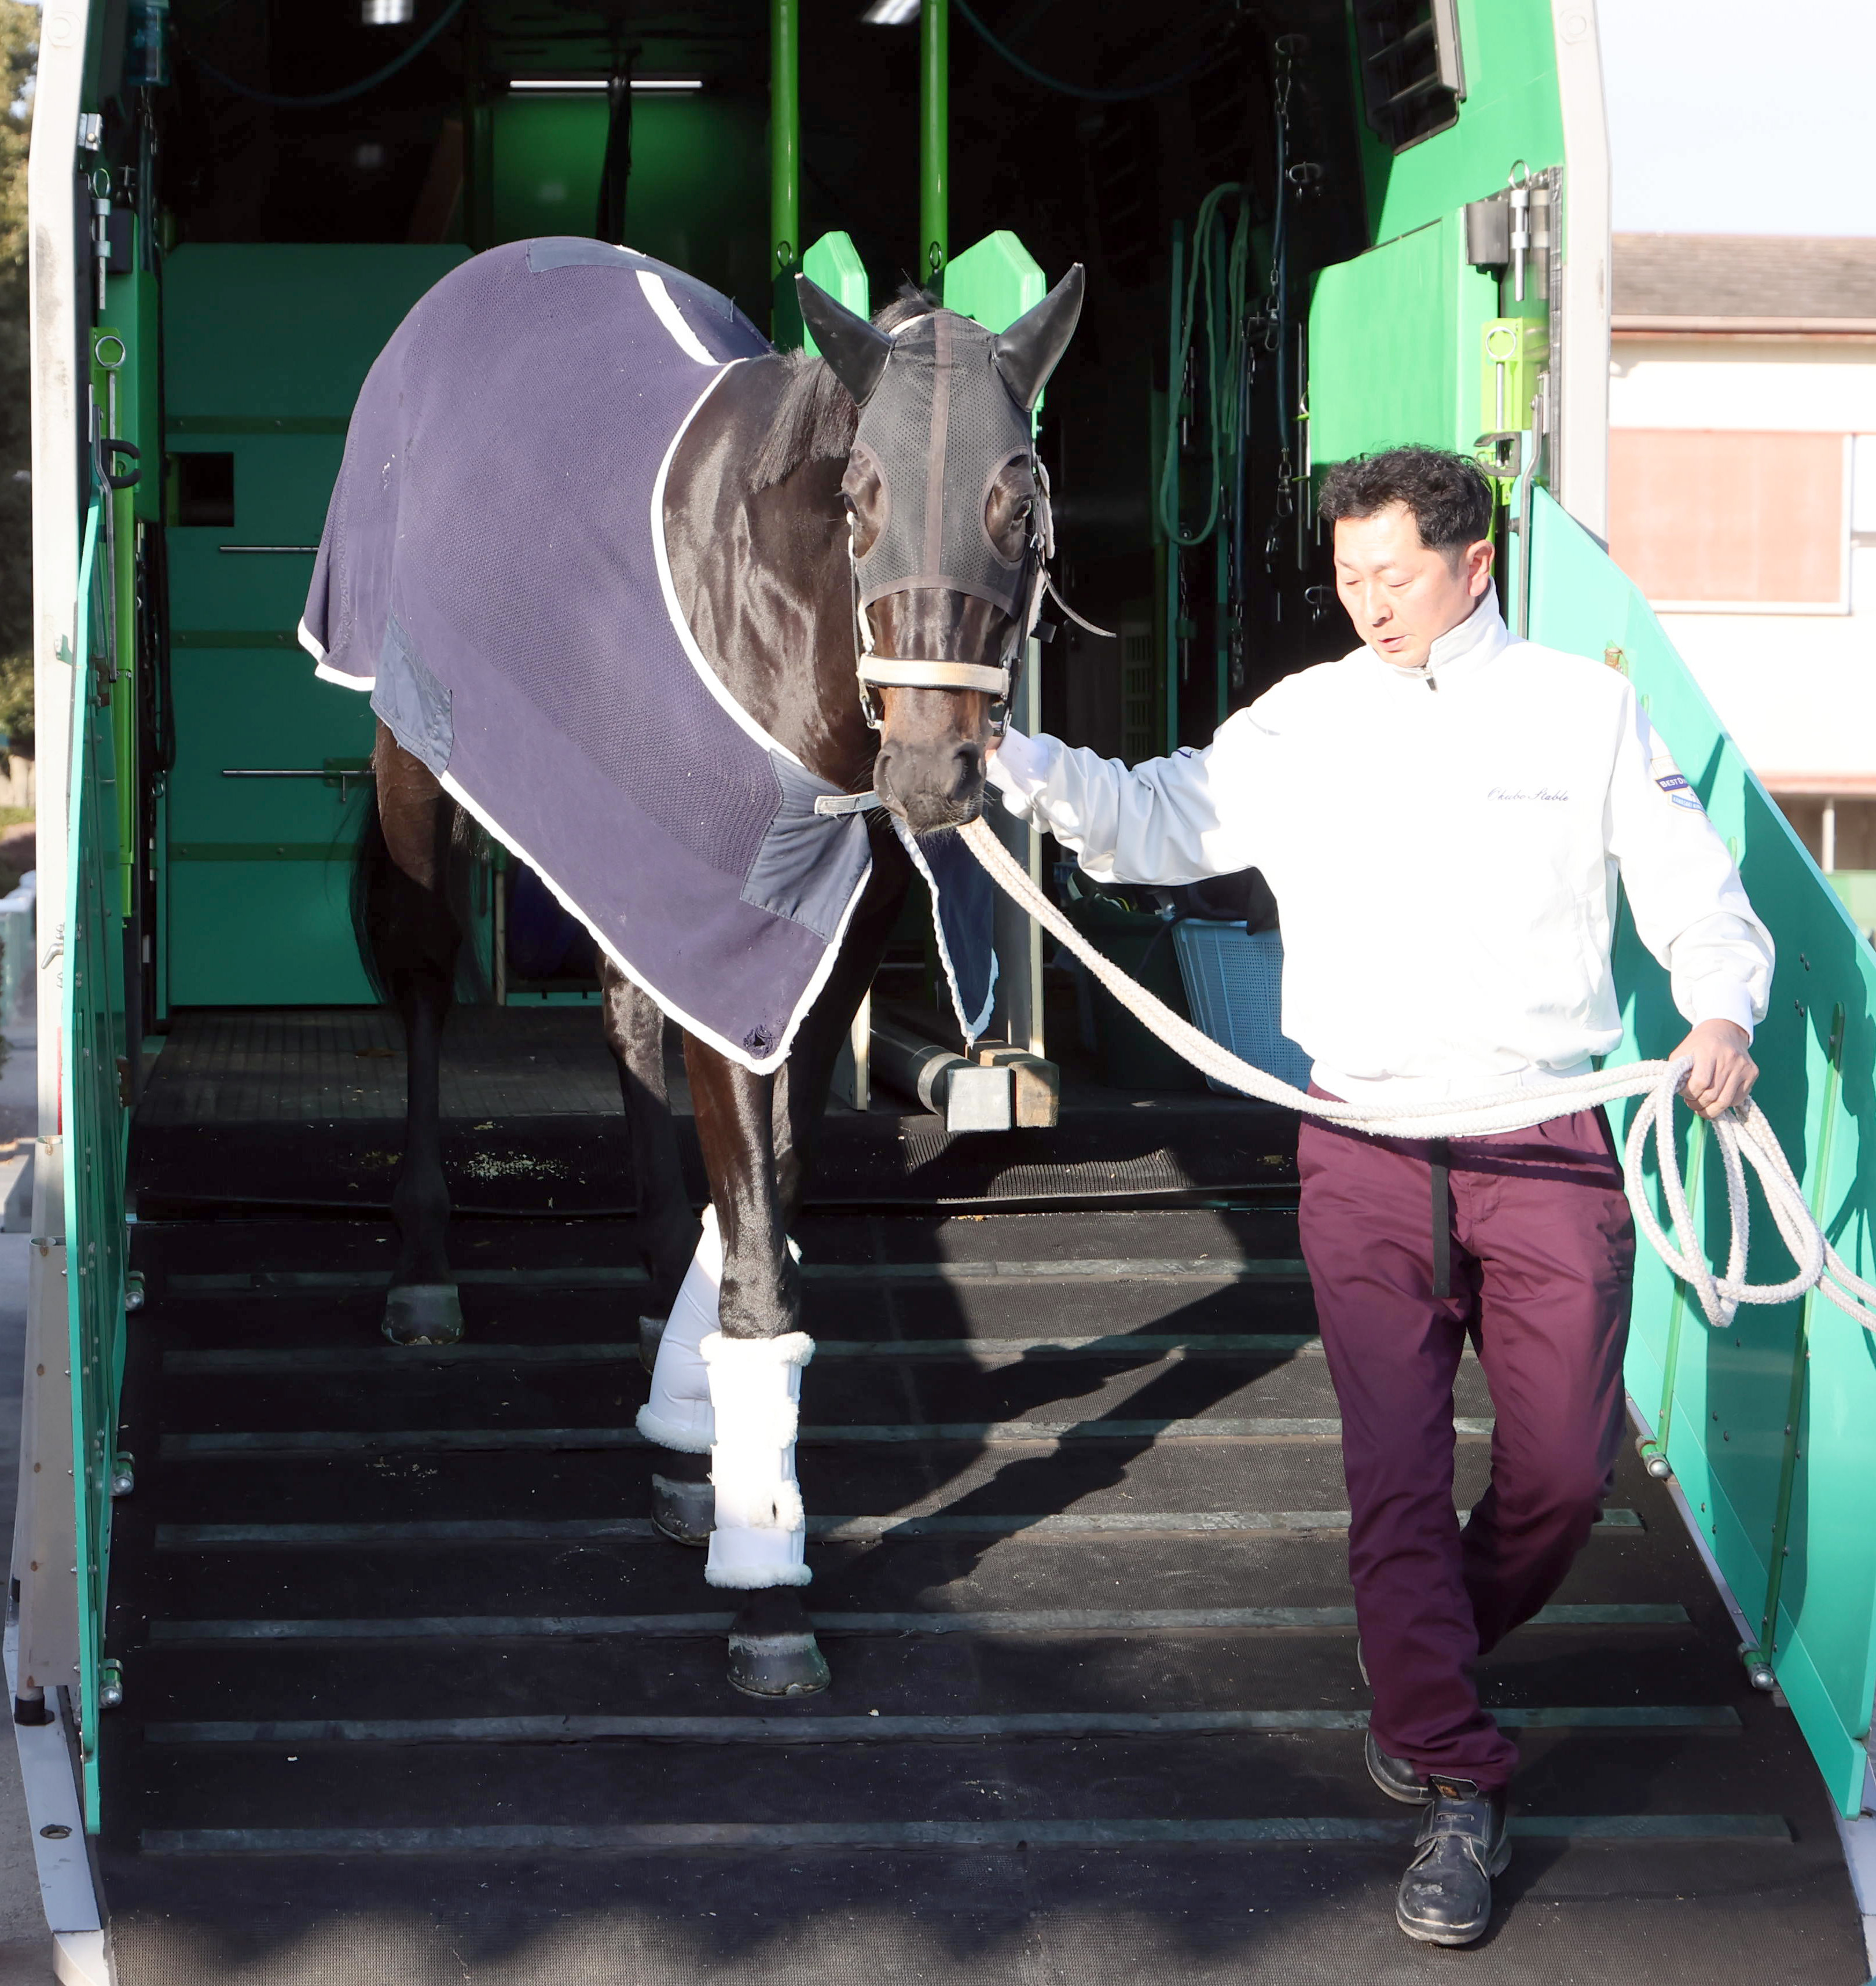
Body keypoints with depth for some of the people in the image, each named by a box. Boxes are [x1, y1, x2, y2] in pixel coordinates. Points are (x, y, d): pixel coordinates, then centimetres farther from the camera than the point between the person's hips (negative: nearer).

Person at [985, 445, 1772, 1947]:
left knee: (1566, 1468, 5)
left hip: (1549, 1144, 0)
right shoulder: (1302, 726, 7)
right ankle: (1458, 1786, 8)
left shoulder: (1590, 713, 5)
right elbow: (1153, 822, 4)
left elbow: (1699, 896, 4)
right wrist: (1011, 761, -13)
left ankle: (1430, 1662, 35)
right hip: (1367, 1155, 0)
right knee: (1396, 1471, -2)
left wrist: (1721, 1011, -16)